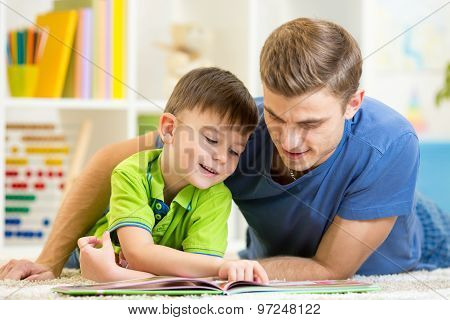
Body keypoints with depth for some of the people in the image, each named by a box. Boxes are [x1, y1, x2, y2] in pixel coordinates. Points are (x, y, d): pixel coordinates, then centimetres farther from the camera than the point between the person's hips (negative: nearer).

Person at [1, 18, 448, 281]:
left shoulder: (389, 147, -42)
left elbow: (330, 270, -36)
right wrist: (50, 262, -29)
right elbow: (111, 162, -22)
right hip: (281, 258, 1)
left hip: (410, 263, 0)